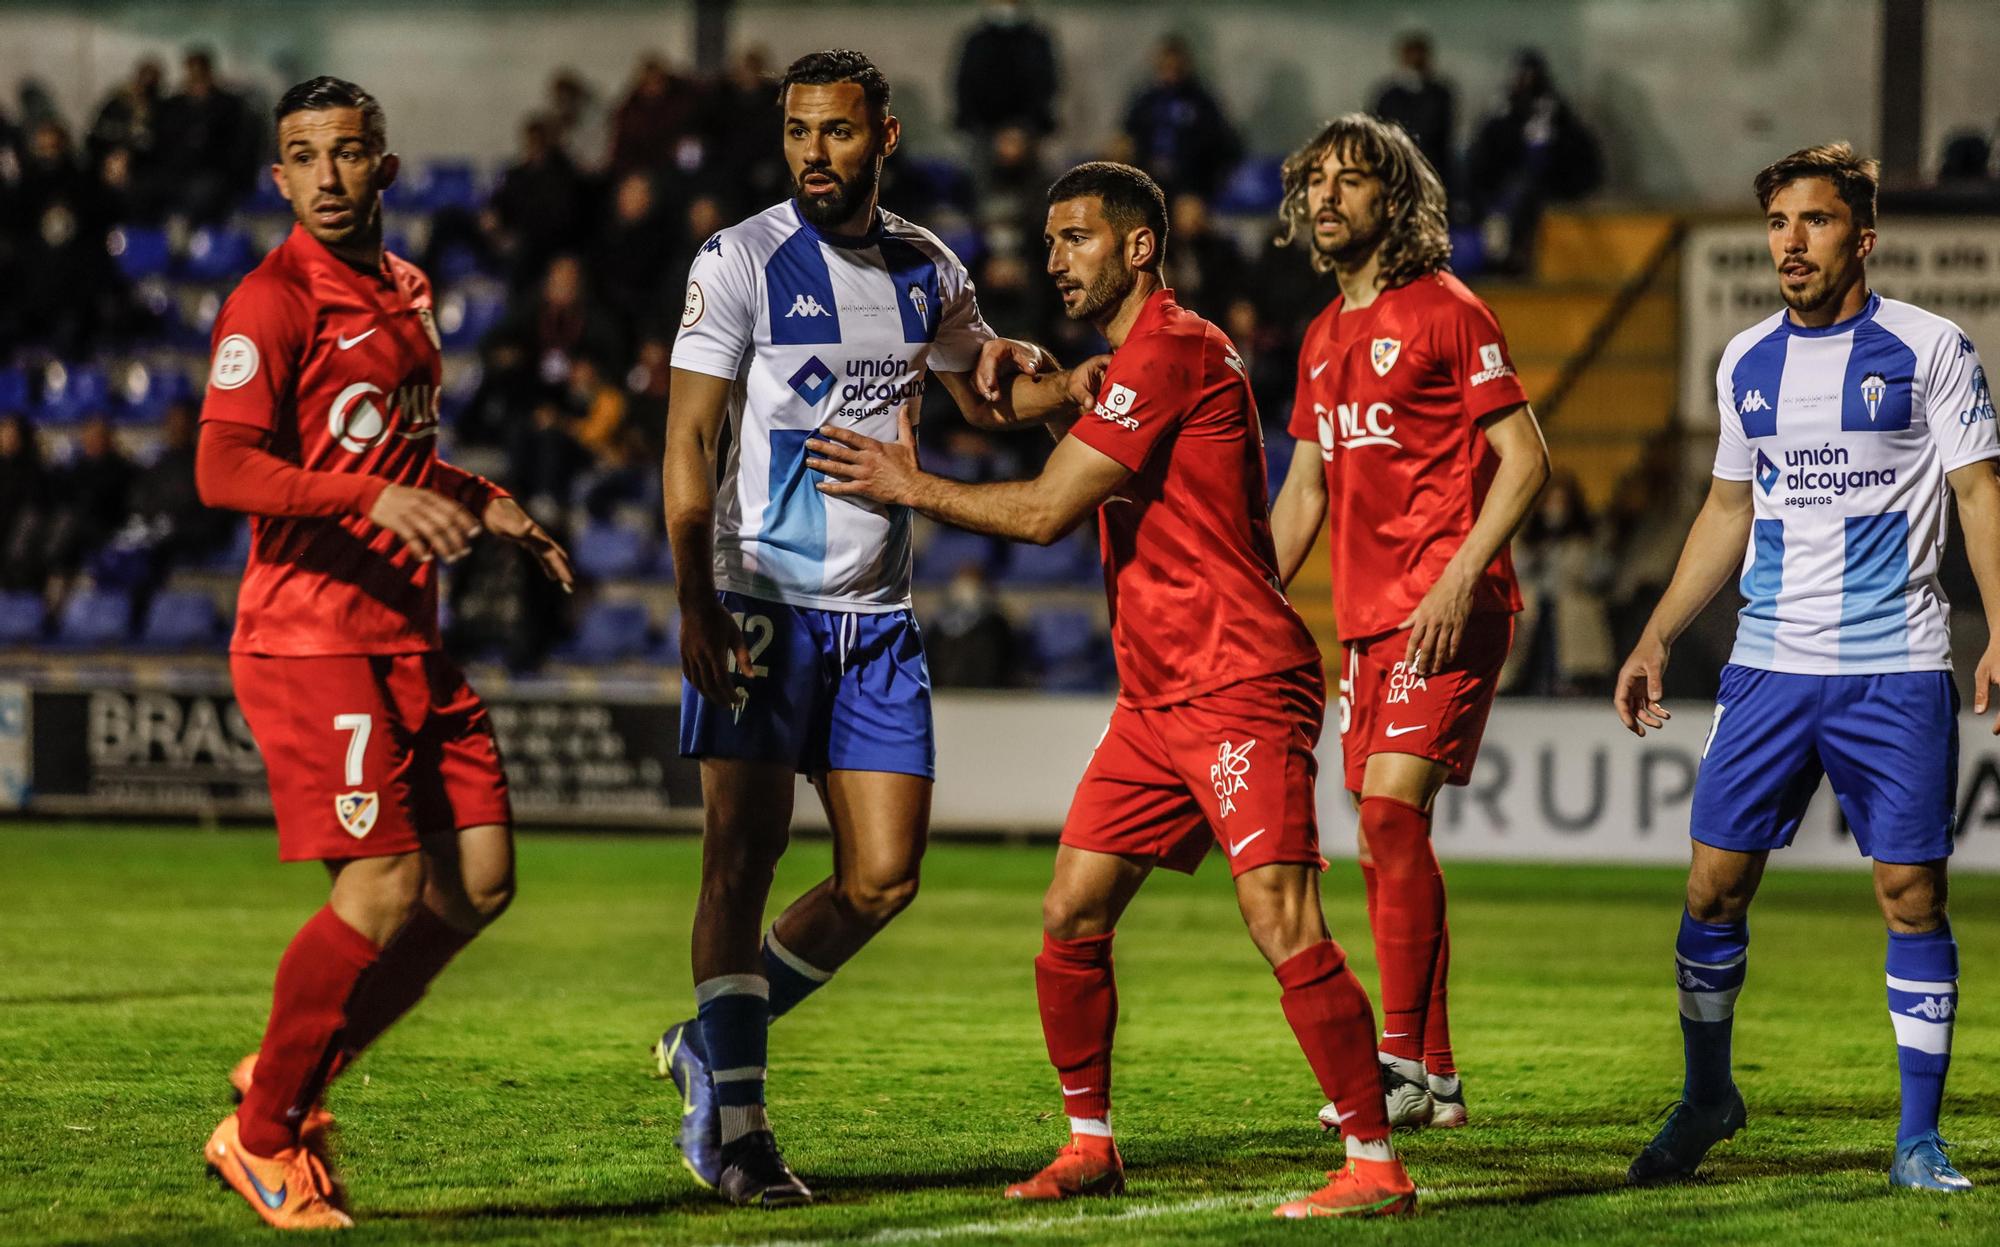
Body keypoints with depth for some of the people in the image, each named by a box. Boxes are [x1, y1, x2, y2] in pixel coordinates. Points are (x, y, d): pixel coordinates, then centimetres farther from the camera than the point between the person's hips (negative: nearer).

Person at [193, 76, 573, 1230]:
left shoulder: (405, 290, 16)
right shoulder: (273, 302, -11)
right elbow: (224, 469, -21)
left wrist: (483, 503, 18)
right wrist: (378, 498, -31)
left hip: (409, 639, 9)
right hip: (313, 640, -9)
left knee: (478, 882, 4)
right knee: (386, 888, -13)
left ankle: (295, 1080, 17)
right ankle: (262, 1136, 2)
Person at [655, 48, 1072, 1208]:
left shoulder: (929, 270, 10)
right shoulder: (741, 261, -5)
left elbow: (986, 396, 27)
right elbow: (690, 439, -7)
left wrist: (1088, 382, 5)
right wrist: (697, 604, -16)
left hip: (878, 616, 5)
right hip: (761, 605, -5)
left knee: (884, 877, 0)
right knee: (745, 859, -7)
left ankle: (712, 1041, 19)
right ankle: (734, 1123, -2)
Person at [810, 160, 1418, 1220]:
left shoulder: (1172, 349, -12)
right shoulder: (1132, 362, 20)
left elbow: (1046, 511, -14)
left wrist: (912, 486, -2)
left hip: (1239, 686, -10)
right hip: (1156, 697, 10)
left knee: (1282, 924, -17)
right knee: (1069, 919, 7)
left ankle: (1376, 1164, -14)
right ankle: (1089, 1145, 19)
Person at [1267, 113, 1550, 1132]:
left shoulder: (1444, 311, -5)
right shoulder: (1325, 336, 17)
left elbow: (1525, 458, -9)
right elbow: (1305, 488, 23)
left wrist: (1460, 578, -19)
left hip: (1447, 610, -8)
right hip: (1367, 616, 8)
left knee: (1392, 806, -19)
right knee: (1384, 843, 8)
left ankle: (1402, 1059, -20)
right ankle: (1434, 1080, 13)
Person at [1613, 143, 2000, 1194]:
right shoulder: (1746, 363, 11)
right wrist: (1658, 637, 16)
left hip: (1898, 671, -4)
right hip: (1769, 665, 4)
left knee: (1913, 893, -5)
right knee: (1715, 882, 0)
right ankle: (1705, 1098, 19)